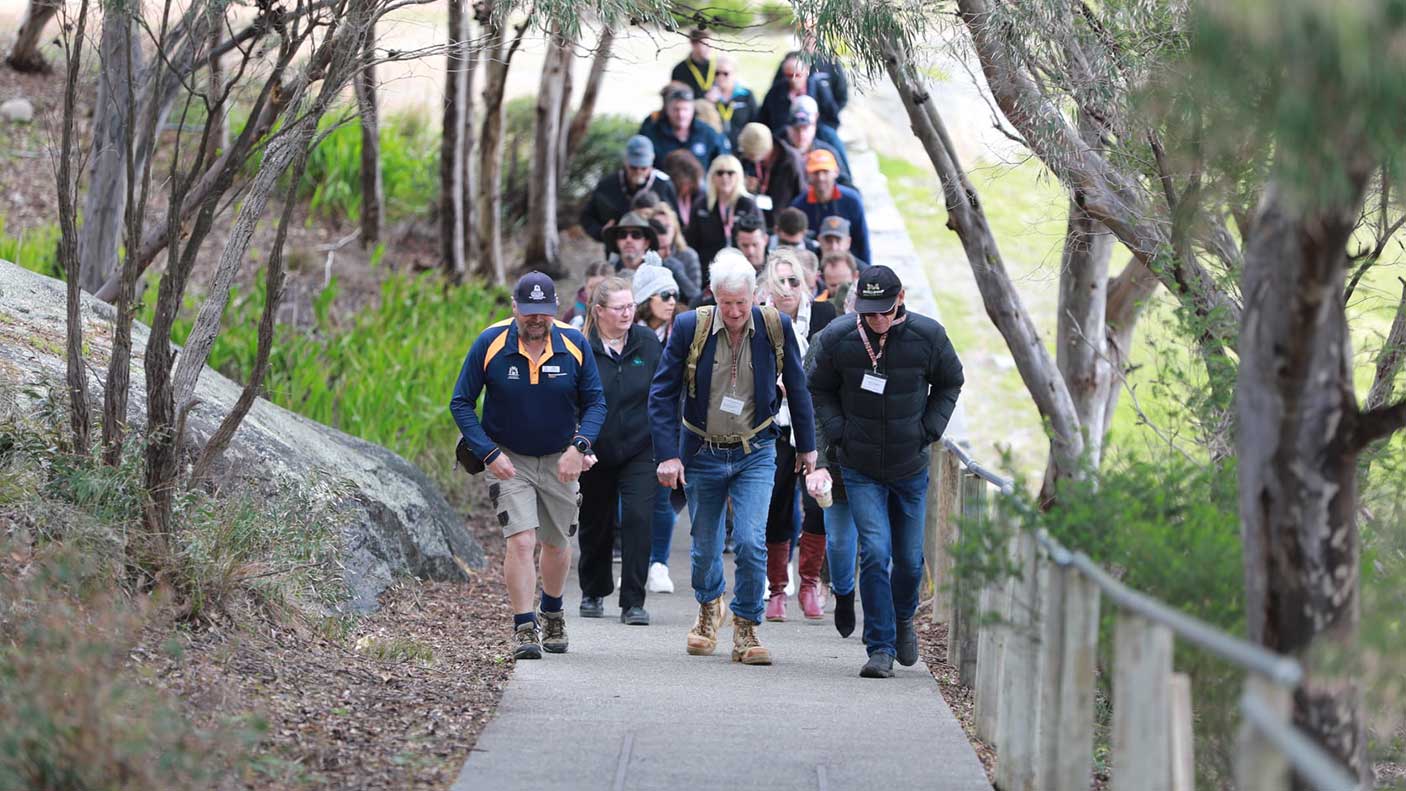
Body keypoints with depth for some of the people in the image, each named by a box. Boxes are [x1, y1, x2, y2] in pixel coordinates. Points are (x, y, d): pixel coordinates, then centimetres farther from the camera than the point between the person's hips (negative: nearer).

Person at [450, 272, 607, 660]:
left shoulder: (574, 344, -10)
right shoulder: (490, 344, -15)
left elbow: (595, 402, -1)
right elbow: (461, 403, -7)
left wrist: (579, 447, -18)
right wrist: (488, 453, -16)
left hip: (560, 460, 3)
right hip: (508, 459, -3)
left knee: (557, 543, 15)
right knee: (521, 540, -17)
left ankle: (552, 614, 40)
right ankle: (524, 629, -11)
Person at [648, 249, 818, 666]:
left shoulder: (775, 327, -9)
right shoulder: (690, 327, -12)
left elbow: (797, 388, 5)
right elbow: (663, 393, -6)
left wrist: (806, 446, 12)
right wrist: (667, 454, -12)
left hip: (754, 454, -1)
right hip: (702, 454, 1)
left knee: (751, 542, -16)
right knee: (705, 546, 12)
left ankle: (746, 628, -1)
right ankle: (709, 607, 42)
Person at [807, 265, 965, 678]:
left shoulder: (927, 336, -10)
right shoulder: (838, 338, -10)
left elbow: (950, 383, 8)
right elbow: (819, 390, 7)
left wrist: (928, 430, -3)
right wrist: (839, 433, -5)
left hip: (910, 468, 1)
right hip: (860, 469, -1)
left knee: (910, 558, 10)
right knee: (875, 552, -14)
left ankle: (903, 618, 41)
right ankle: (881, 648, -9)